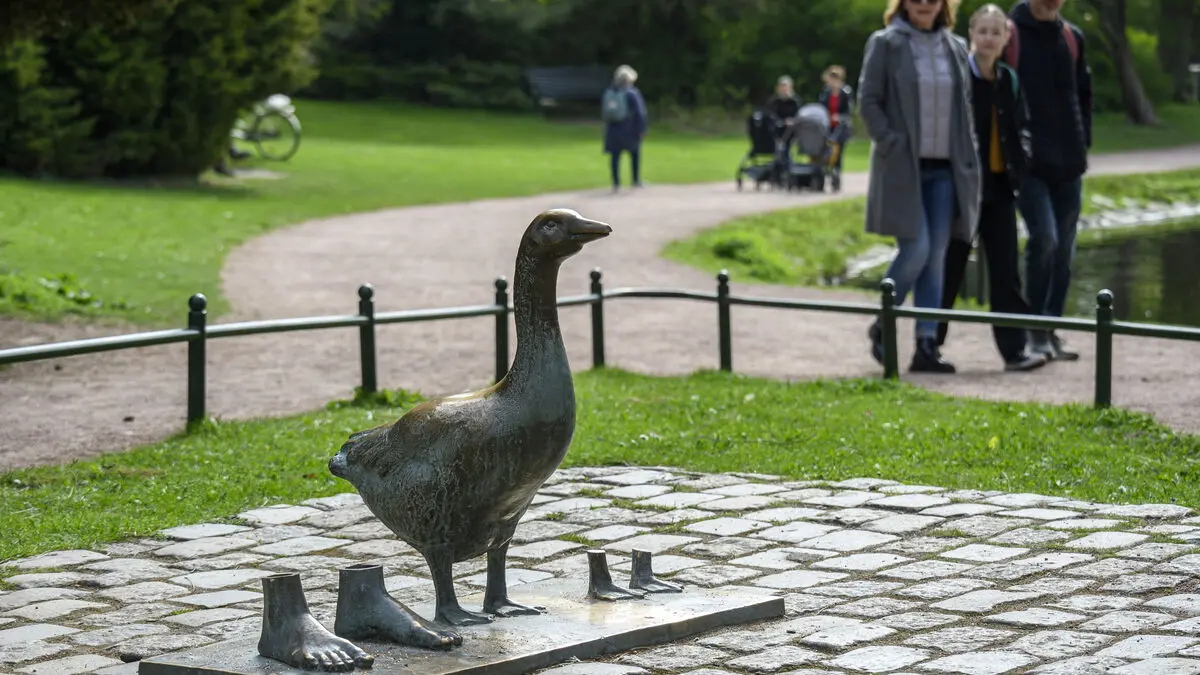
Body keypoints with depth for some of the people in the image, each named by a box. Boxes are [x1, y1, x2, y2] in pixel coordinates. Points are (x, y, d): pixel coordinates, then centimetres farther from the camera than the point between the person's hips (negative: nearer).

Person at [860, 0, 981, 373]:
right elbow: (868, 102, -4)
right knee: (916, 250, -12)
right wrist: (893, 146, -13)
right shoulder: (885, 44, -2)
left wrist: (968, 157, 8)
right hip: (903, 169, -5)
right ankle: (882, 326, 10)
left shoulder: (956, 47, 12)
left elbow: (964, 106, 17)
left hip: (945, 169, 5)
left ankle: (927, 345, 4)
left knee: (936, 257, 2)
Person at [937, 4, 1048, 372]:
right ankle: (929, 342, 16)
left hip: (1000, 186, 5)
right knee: (951, 264, 3)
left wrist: (1021, 162, 0)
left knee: (1005, 266, 2)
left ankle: (1015, 348, 1)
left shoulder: (1009, 80, 10)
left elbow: (1020, 128, 17)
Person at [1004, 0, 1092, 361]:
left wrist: (1083, 142, 10)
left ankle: (1051, 330, 17)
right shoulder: (1009, 34, -4)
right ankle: (1036, 329, -8)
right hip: (1028, 163, -5)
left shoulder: (1072, 37, 12)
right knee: (1044, 237, -19)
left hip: (1068, 166, 6)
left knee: (1063, 250, 7)